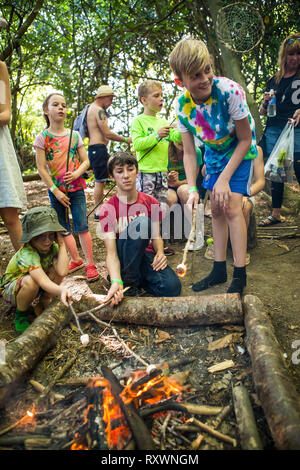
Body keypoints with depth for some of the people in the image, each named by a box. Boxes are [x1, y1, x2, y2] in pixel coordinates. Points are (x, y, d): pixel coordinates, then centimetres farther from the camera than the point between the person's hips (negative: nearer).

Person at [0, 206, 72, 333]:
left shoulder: (52, 246, -17)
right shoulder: (27, 254, -35)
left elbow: (62, 272, -33)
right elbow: (42, 280, -50)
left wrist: (61, 244, -31)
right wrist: (60, 290, -70)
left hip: (37, 288, 5)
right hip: (10, 288, -5)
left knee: (57, 268, -22)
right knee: (30, 281, -39)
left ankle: (42, 304, 0)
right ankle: (21, 314, -9)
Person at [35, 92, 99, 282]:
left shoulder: (74, 135, 4)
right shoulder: (42, 138, -2)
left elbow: (86, 161, 5)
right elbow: (41, 169, -5)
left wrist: (77, 173, -15)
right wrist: (55, 191, -10)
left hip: (76, 188, 0)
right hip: (56, 190, 0)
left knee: (82, 227, -5)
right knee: (64, 229, 9)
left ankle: (90, 264, 2)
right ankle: (76, 260, 26)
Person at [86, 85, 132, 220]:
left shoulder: (91, 108, 22)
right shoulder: (98, 110, -11)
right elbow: (107, 134, -16)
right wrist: (126, 140, -9)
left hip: (94, 148, 11)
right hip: (98, 147, -11)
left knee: (100, 180, 14)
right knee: (100, 181, -8)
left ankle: (98, 210, 20)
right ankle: (98, 212, -3)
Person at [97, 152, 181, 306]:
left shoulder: (150, 202, 1)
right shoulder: (107, 210, -10)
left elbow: (156, 236, 5)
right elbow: (111, 253, -18)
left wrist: (160, 252, -20)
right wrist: (116, 281, -37)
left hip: (146, 255, 3)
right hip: (124, 259, -2)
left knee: (172, 287, -28)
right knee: (141, 222, -30)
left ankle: (139, 279, 3)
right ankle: (129, 282, -20)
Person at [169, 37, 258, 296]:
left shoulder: (229, 91, -31)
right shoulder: (183, 105, -17)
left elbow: (245, 140, -21)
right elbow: (189, 153, -10)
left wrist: (224, 179, -23)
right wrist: (192, 189, -22)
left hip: (240, 150, -5)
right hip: (214, 152, 5)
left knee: (232, 206, -17)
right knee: (216, 209, 4)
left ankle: (240, 275, -6)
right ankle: (219, 270, 15)